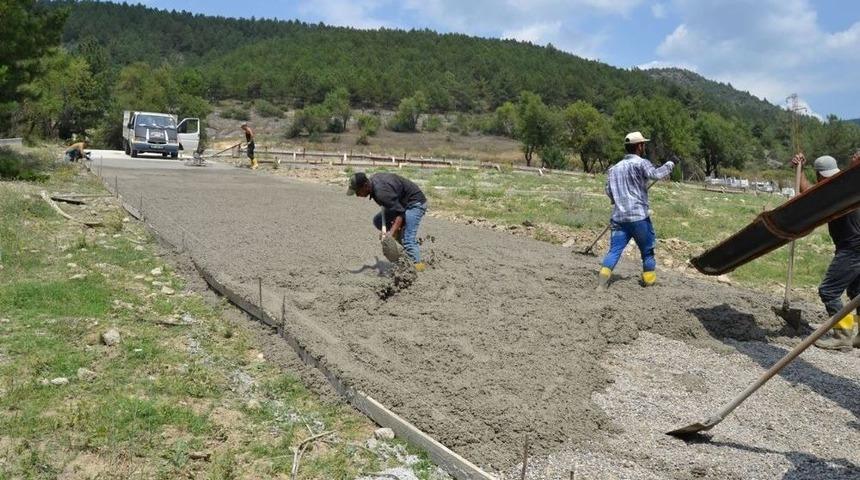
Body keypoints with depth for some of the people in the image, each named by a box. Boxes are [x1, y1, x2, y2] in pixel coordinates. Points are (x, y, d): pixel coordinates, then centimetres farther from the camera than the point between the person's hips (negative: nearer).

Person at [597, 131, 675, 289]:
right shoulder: (640, 163, -7)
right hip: (638, 217, -5)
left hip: (618, 217, 5)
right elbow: (656, 174, -23)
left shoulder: (614, 168, 14)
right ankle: (649, 279, 24)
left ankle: (602, 282, -13)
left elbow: (609, 191, 13)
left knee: (615, 250, 1)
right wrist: (670, 164, -7)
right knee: (647, 249, 14)